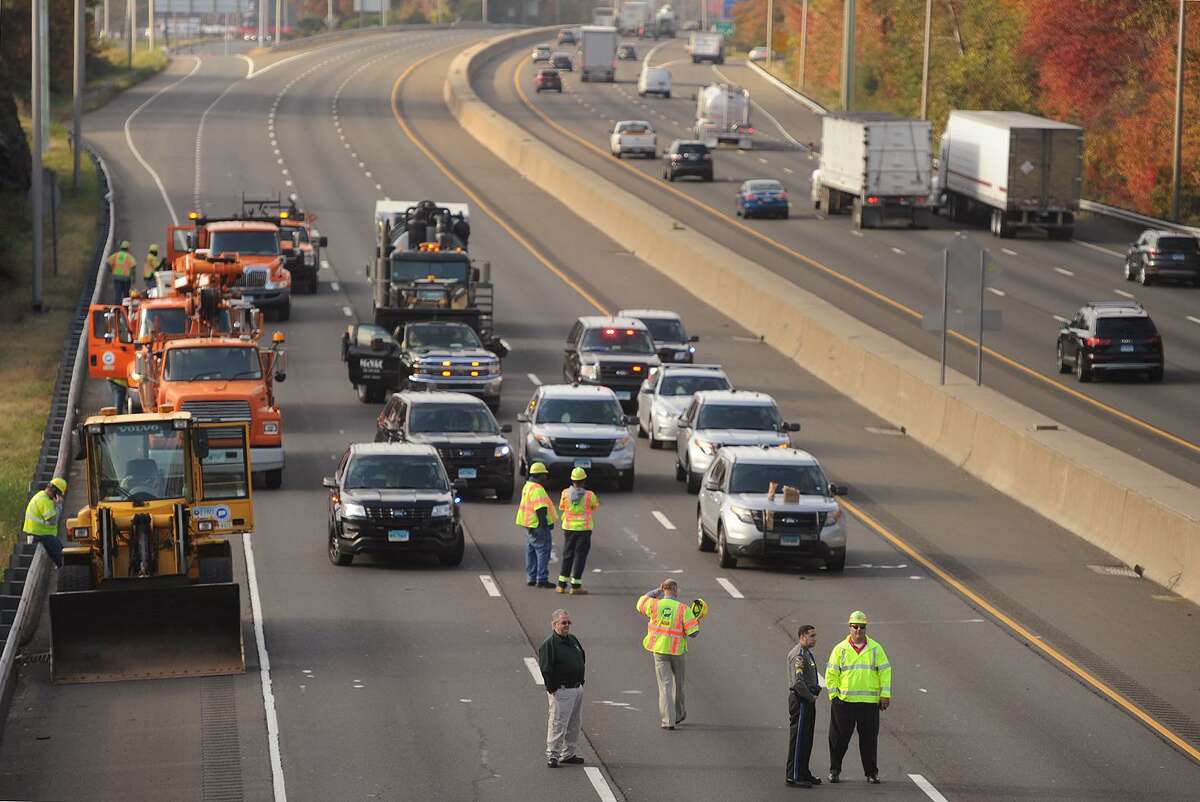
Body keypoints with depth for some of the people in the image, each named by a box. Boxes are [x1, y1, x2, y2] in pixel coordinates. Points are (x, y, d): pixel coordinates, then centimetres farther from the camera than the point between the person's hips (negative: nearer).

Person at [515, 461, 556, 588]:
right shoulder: (537, 490, -19)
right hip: (538, 526, -11)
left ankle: (532, 578, 23)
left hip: (530, 526, 11)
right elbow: (541, 508, -24)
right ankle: (542, 579, -5)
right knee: (543, 552, -5)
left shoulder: (528, 486, 15)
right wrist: (544, 524, -22)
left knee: (531, 551, 16)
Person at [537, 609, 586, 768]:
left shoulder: (573, 640, 13)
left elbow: (583, 659, 24)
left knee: (574, 724, 13)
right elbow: (546, 669, -16)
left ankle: (568, 754, 23)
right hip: (561, 691, -8)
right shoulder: (548, 644, -13)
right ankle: (552, 755, 2)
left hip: (577, 689, 8)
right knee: (558, 723, -6)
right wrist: (552, 688, -17)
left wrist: (581, 681, 17)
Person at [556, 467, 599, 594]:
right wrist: (597, 502, 28)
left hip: (568, 528, 3)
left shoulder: (566, 493, -8)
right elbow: (595, 507, 7)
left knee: (567, 555, 13)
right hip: (584, 529, -3)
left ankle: (562, 585, 14)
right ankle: (575, 586, 2)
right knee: (580, 556, 4)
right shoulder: (589, 495, -13)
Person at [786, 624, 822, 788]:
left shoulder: (807, 653, 17)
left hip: (808, 700, 10)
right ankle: (794, 776, -6)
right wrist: (811, 697, -15)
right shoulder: (798, 655, -17)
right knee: (798, 738, -8)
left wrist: (816, 688, 12)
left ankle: (803, 773, 23)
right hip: (800, 699, -10)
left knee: (807, 739, 15)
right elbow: (798, 682, -24)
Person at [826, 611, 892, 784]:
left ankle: (871, 772, 13)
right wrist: (833, 695, -3)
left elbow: (885, 672, 7)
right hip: (844, 702, -1)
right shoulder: (840, 649, 5)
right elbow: (831, 674, 5)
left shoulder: (876, 649, 8)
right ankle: (835, 770, 16)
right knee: (839, 738, 3)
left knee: (869, 738, 4)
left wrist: (885, 695, -1)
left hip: (870, 702, 1)